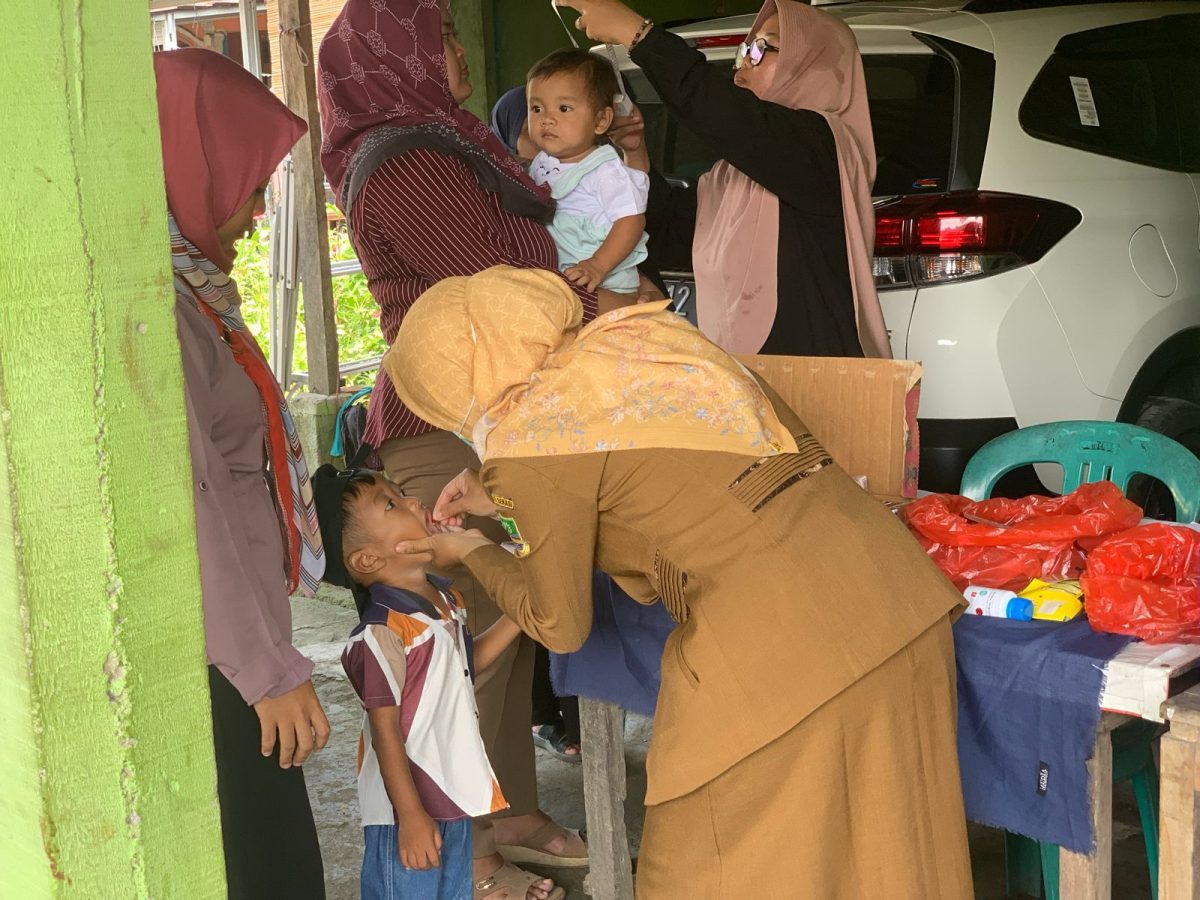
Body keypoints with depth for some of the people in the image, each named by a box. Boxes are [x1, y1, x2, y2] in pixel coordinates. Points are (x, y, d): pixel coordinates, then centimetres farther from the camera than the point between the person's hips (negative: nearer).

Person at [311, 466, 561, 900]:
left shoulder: (445, 598, 3)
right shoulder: (381, 633, -24)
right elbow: (385, 729, -21)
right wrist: (411, 816, -19)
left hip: (453, 797, 8)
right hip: (408, 810, -8)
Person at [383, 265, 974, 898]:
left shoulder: (529, 442, -8)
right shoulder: (640, 329, 12)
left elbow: (559, 626, 5)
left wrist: (474, 554, 22)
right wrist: (502, 500, 31)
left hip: (785, 648, -8)